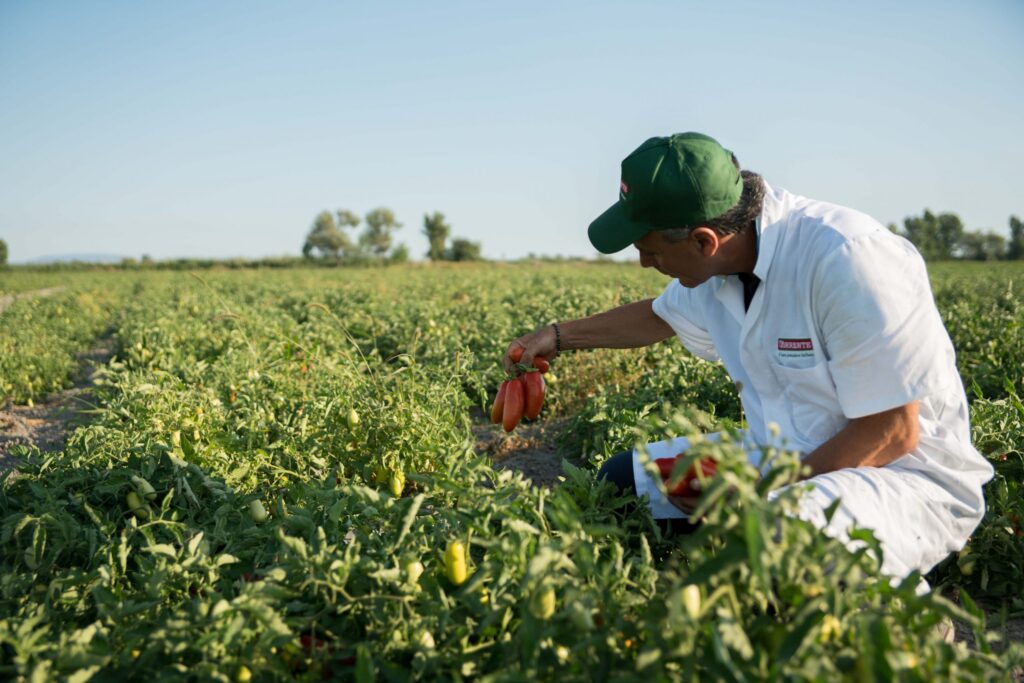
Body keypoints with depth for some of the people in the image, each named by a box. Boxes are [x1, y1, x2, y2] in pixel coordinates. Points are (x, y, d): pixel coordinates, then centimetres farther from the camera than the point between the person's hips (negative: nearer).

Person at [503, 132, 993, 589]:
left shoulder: (848, 260, -26)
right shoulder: (717, 265, -2)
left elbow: (892, 433, -23)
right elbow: (657, 317, 24)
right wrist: (559, 336, 23)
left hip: (905, 472, -7)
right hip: (781, 455, 7)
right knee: (621, 480, -1)